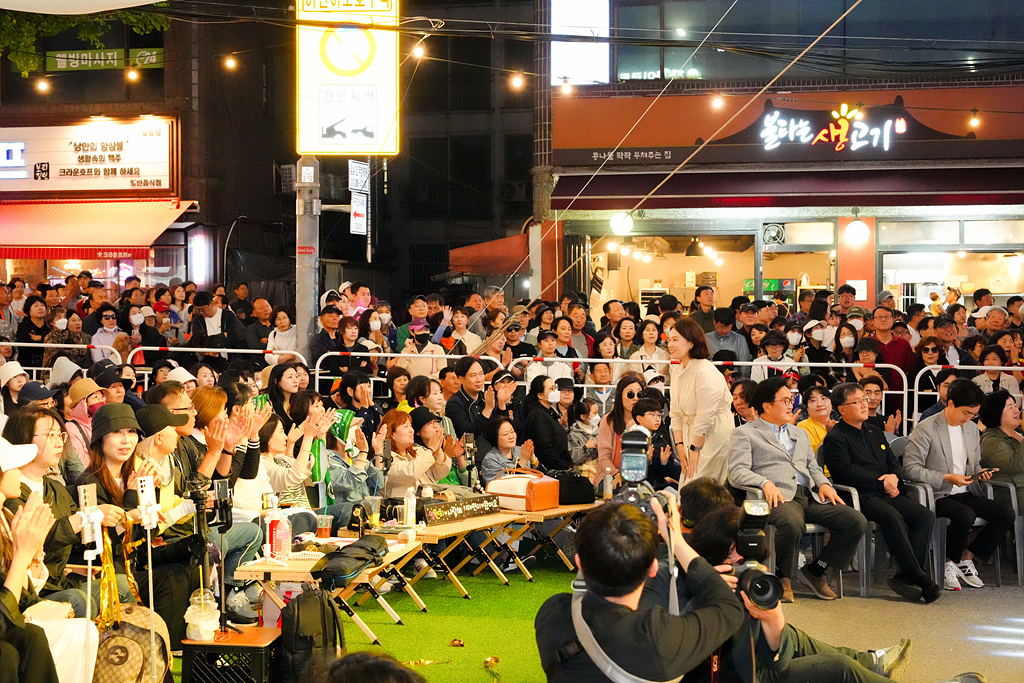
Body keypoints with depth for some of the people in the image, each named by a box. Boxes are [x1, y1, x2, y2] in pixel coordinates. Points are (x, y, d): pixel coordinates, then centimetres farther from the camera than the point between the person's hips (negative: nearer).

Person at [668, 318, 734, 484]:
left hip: (713, 437, -8)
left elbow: (705, 417, -17)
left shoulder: (706, 372, -18)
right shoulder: (677, 371, 10)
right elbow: (676, 413, 11)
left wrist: (695, 449, -11)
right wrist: (680, 445, 3)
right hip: (692, 437, 8)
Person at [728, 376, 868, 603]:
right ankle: (782, 576, -11)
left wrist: (824, 483, 6)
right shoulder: (744, 434, 10)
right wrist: (765, 483, -22)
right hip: (778, 497, -6)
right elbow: (737, 472, -3)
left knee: (857, 522, -16)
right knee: (792, 523, -41)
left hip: (810, 496, 7)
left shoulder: (799, 434, 32)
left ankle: (814, 571, 1)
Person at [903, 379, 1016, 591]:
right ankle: (949, 563, -9)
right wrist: (947, 478, -20)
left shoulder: (972, 429, 15)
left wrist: (980, 473, 3)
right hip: (937, 496, -7)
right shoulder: (926, 429, -8)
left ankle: (966, 558, -1)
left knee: (1006, 513, -15)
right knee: (965, 515, -36)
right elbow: (910, 468, -14)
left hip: (965, 493, 7)